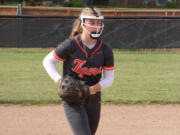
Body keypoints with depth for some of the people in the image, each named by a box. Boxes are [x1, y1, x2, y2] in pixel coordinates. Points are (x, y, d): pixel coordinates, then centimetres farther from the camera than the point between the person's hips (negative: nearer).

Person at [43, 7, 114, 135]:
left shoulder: (105, 50, -1)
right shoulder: (71, 45, -10)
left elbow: (109, 78, 4)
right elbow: (48, 61, 1)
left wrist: (94, 88, -16)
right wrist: (59, 80, -15)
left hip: (93, 100, 5)